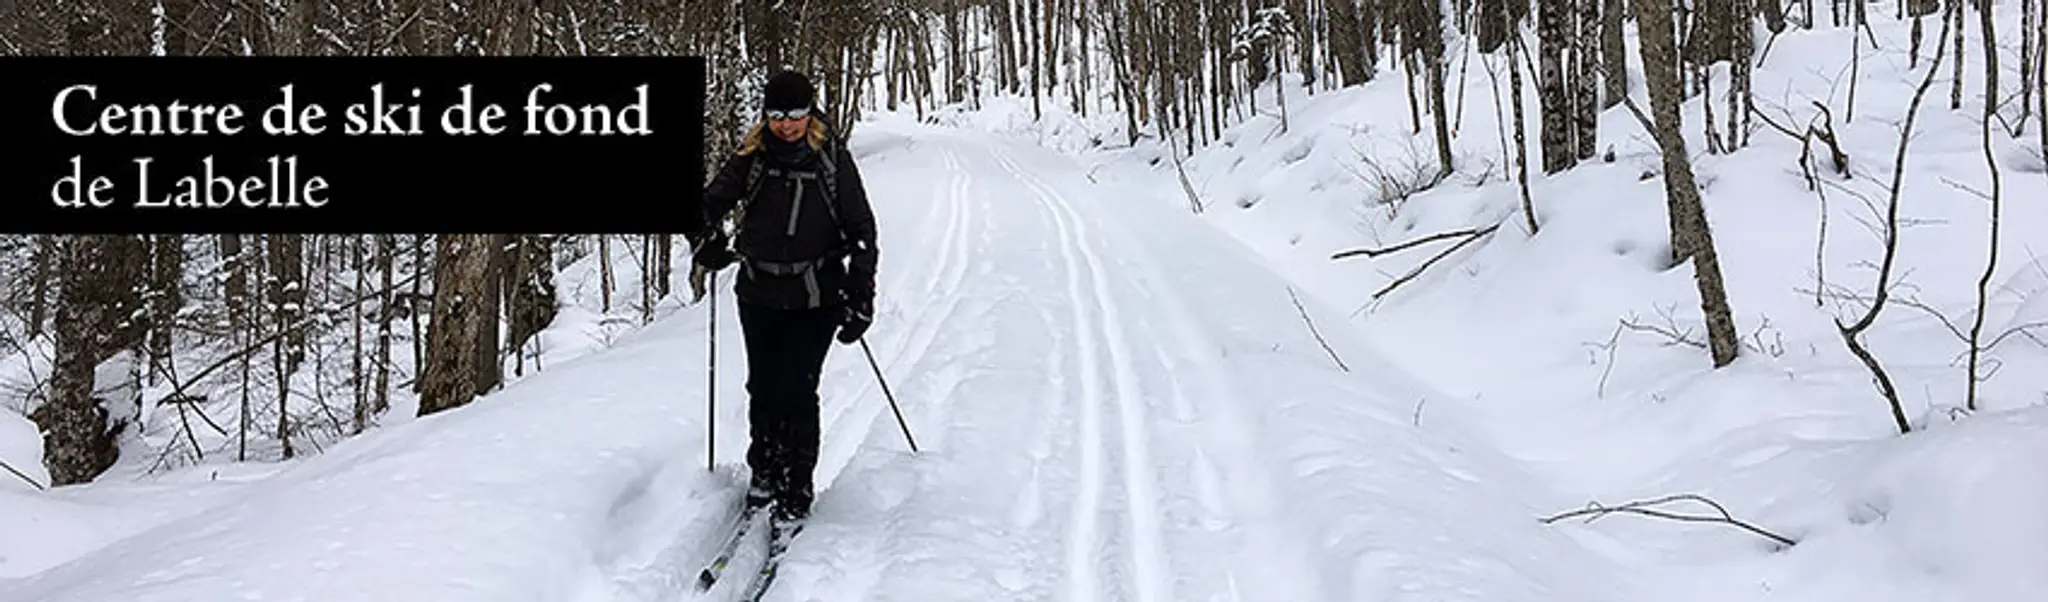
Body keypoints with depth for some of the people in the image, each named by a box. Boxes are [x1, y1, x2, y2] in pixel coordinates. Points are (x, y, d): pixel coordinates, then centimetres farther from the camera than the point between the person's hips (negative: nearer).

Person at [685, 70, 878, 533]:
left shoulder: (832, 159, -4)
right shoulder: (751, 157, 0)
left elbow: (861, 229, -1)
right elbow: (709, 203, 4)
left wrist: (861, 299, -5)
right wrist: (706, 244, -19)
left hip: (815, 298, -3)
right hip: (758, 294, 3)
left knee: (797, 391, -6)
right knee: (762, 388, 10)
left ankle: (796, 491, 6)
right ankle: (763, 472, 31)